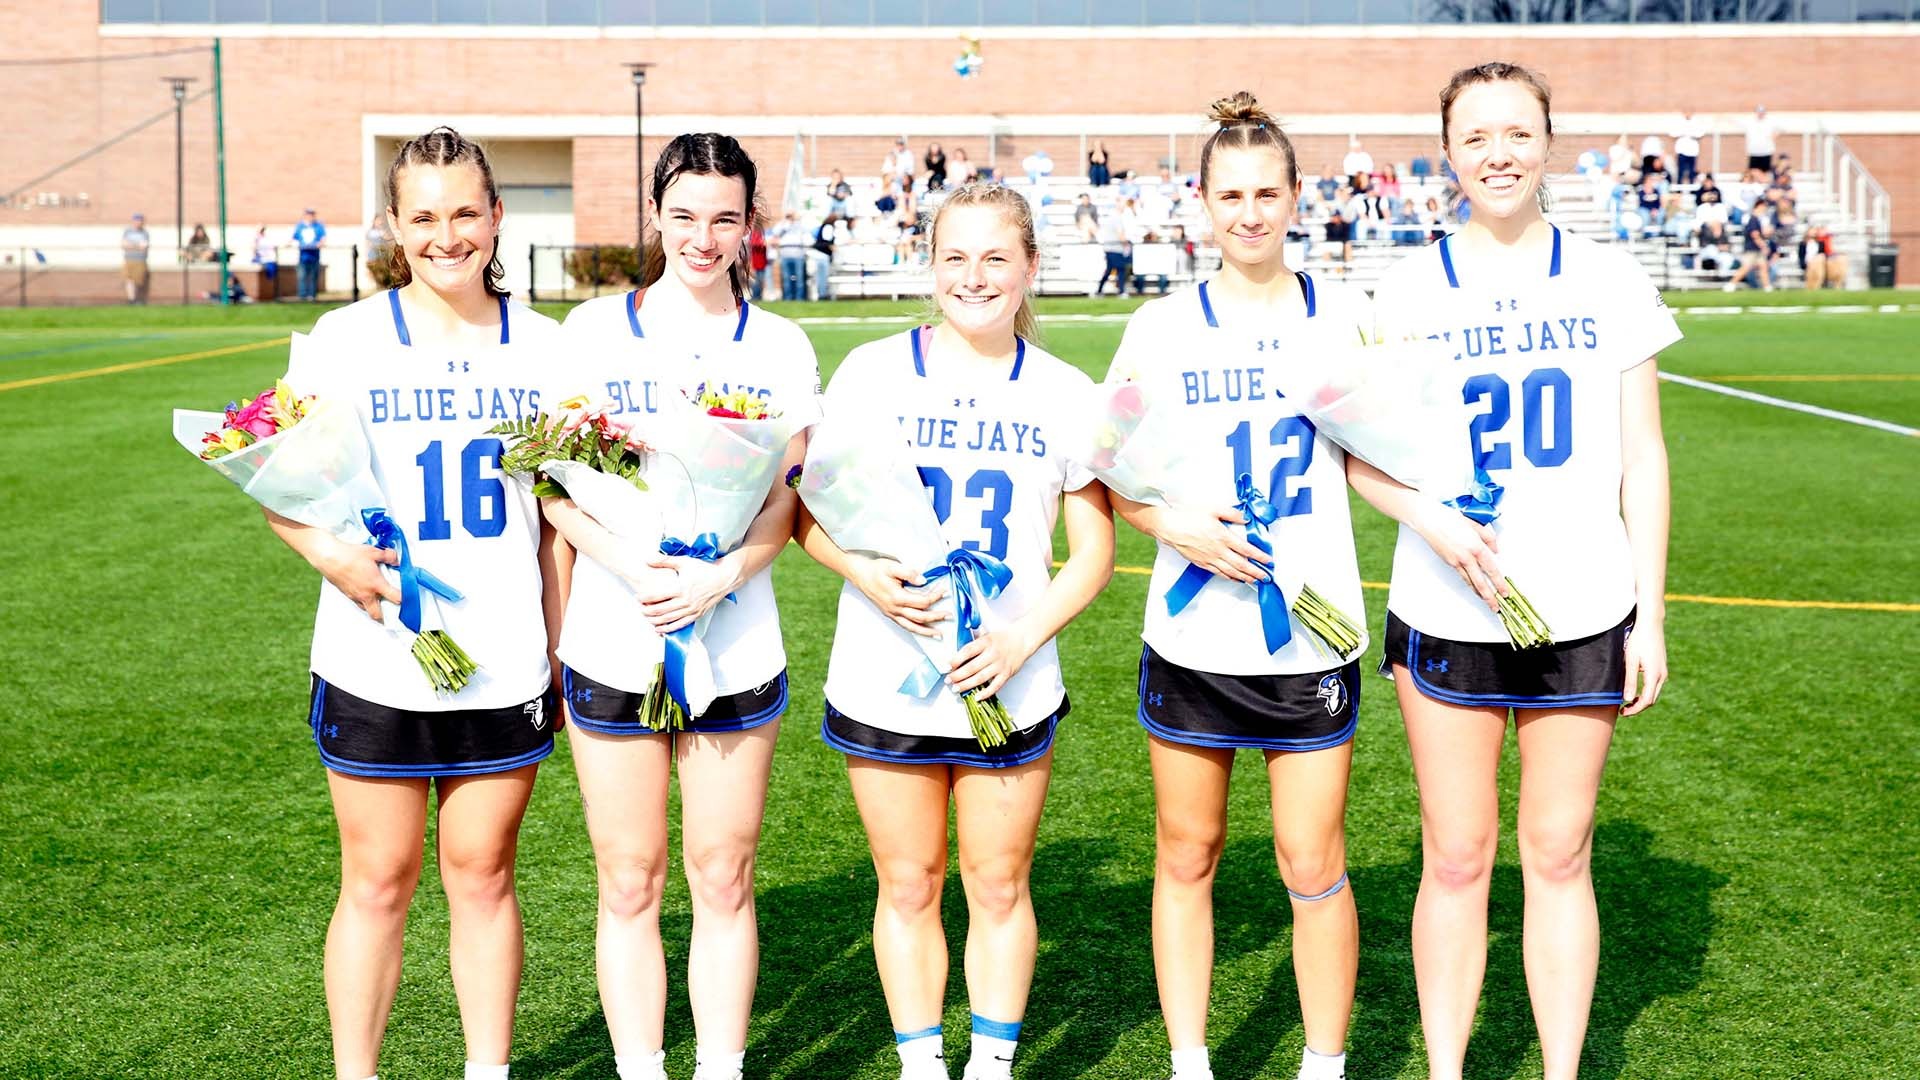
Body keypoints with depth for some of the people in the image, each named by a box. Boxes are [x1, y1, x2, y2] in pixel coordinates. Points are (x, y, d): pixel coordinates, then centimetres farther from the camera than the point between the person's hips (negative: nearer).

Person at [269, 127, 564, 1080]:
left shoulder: (540, 344, 5)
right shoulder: (346, 338, -1)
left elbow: (557, 509, 9)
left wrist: (564, 648, 8)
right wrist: (328, 553, -21)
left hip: (504, 666, 2)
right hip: (374, 667, -1)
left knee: (483, 875, 11)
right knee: (377, 881, 6)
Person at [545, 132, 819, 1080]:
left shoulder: (781, 348, 5)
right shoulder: (595, 329, 3)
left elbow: (786, 501, 1)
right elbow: (556, 485, 0)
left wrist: (720, 575, -17)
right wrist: (628, 567, -17)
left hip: (735, 644, 1)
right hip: (611, 644, 0)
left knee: (723, 880, 7)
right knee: (629, 883, 7)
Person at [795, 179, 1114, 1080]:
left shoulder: (1064, 393, 1)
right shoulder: (872, 372, -1)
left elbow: (1094, 549, 3)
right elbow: (810, 511, 2)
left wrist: (1023, 636, -12)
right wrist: (866, 574, -18)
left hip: (1012, 689, 0)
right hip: (883, 685, 0)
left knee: (999, 887, 10)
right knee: (908, 887, 10)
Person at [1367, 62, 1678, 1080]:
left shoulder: (1609, 280, 2)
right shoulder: (1410, 288, 1)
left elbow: (1641, 457, 5)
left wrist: (1650, 614, 1)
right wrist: (1431, 522, -17)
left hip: (1583, 614, 1)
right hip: (1444, 615, 0)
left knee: (1558, 854, 7)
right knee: (1455, 859, 5)